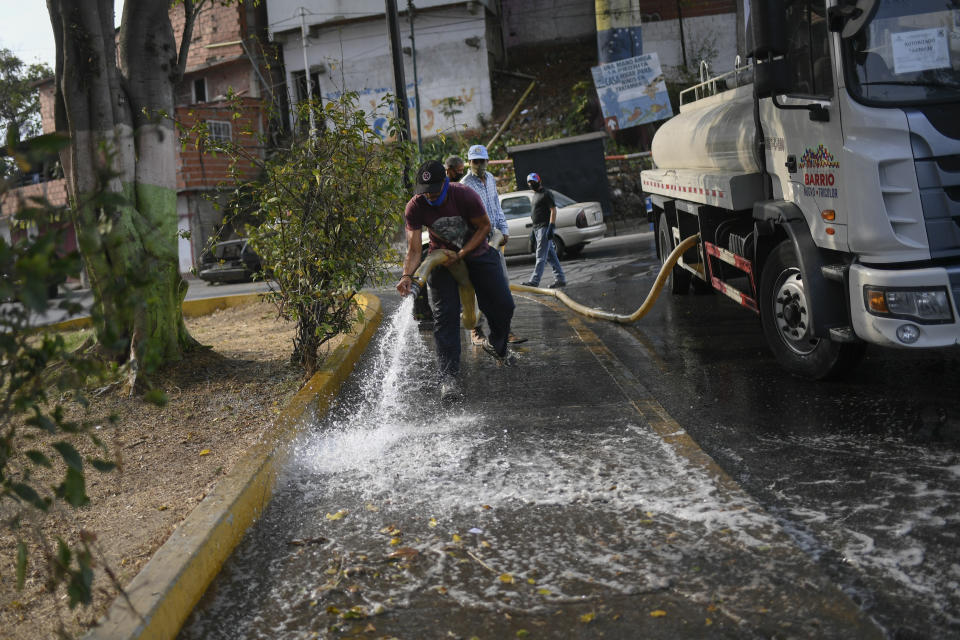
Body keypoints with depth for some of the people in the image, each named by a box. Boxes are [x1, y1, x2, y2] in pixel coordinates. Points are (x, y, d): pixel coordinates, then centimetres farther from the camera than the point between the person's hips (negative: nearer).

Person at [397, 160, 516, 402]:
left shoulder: (465, 195, -26)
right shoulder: (415, 208, -23)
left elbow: (484, 226, -13)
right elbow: (414, 250, -23)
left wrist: (461, 254, -22)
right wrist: (407, 275, -42)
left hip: (476, 253, 1)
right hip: (442, 258, 0)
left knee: (503, 305, 3)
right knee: (445, 316, -12)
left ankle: (497, 345, 36)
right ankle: (449, 378, -10)